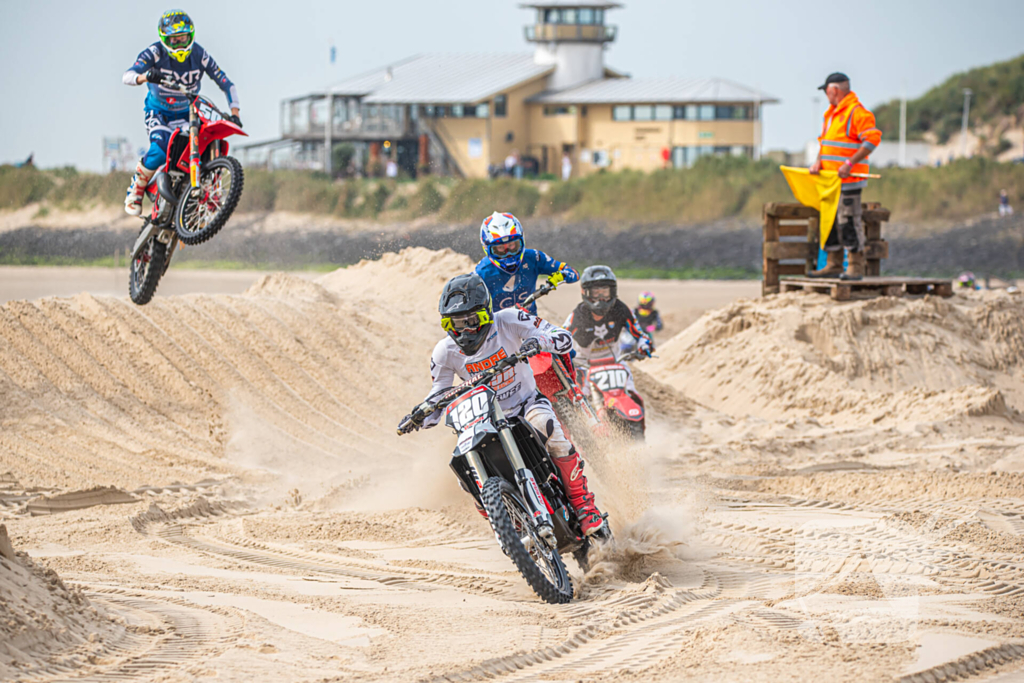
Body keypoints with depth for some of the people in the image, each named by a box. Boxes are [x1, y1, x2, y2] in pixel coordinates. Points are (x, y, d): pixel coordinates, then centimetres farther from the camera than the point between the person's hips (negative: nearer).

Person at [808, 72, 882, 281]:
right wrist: (818, 161, 6)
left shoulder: (857, 112, -11)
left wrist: (850, 164, -21)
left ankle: (856, 267, -6)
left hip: (848, 179, -9)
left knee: (849, 221, -10)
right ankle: (833, 265, 14)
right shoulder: (831, 113, 18)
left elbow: (872, 139, -18)